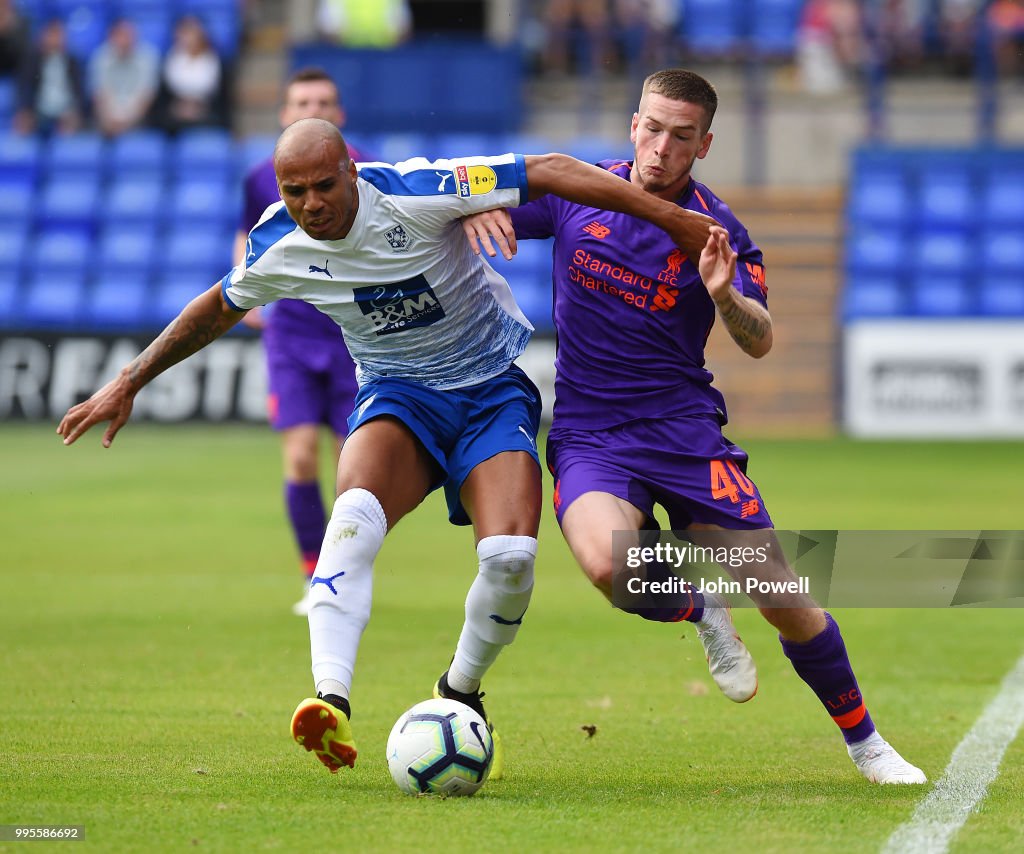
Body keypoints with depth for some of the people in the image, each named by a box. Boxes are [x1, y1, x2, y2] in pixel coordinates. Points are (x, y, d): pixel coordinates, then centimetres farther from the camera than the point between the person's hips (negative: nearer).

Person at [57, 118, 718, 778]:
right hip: (397, 395, 1)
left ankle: (460, 693, 7)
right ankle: (333, 700, -46)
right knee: (356, 510, -33)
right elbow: (220, 308, 12)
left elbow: (546, 172, -18)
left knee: (512, 555, -23)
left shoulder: (415, 192, -22)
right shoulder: (276, 249, -10)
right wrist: (130, 383, 16)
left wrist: (668, 216, -19)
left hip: (492, 390, -1)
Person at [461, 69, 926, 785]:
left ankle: (865, 743, 20)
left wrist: (725, 296, -38)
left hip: (685, 430, 0)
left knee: (786, 603, -5)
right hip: (589, 437, 0)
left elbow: (760, 342, -15)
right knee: (611, 566, -33)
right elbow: (488, 210, 10)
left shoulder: (716, 229, -5)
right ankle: (701, 615, 2)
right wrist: (476, 209, -15)